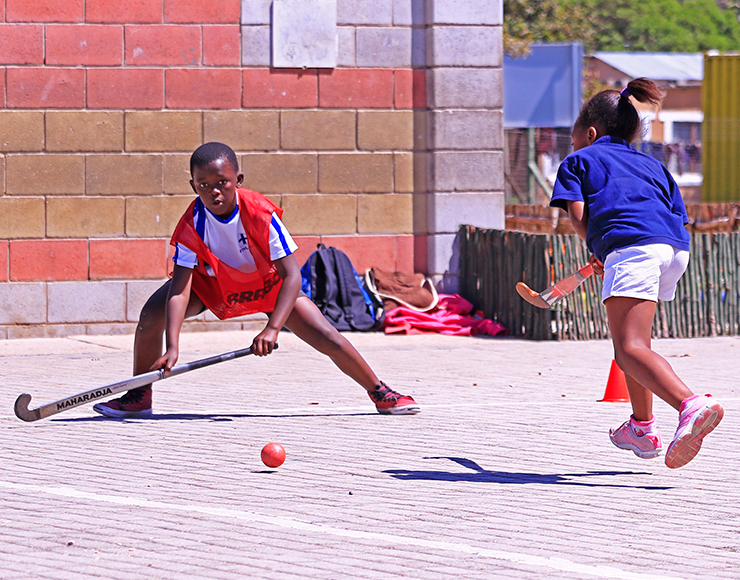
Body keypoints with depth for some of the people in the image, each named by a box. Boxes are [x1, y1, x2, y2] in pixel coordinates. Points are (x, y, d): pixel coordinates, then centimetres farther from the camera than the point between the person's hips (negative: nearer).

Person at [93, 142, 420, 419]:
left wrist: (272, 329, -45)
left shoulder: (261, 214, -32)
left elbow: (292, 275, -33)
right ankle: (139, 397, -2)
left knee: (328, 339, -12)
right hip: (210, 284, 1)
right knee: (153, 314, -24)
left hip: (269, 285, -1)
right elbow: (179, 287, -33)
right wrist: (172, 347, -45)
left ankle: (380, 393, 14)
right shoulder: (192, 224, -29)